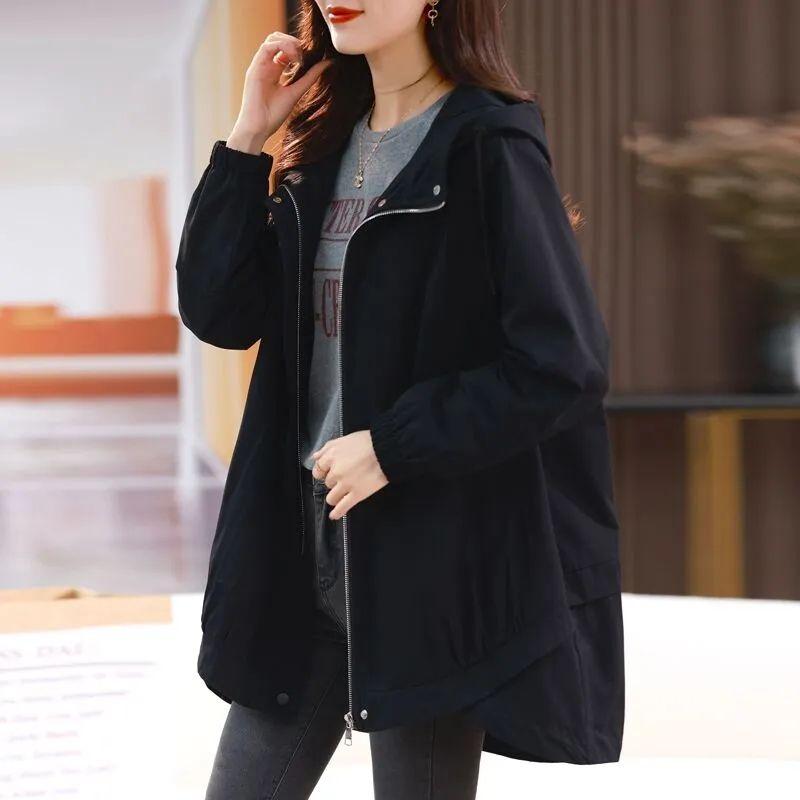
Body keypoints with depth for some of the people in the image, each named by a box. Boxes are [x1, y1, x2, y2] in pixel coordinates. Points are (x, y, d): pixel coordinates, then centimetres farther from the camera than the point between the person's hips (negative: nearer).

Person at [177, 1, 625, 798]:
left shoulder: (487, 147, -12)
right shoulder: (326, 143, 10)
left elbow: (564, 366, -18)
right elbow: (219, 312, 5)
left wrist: (394, 446, -18)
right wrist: (247, 139, -1)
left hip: (439, 556, -7)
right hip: (308, 547, 7)